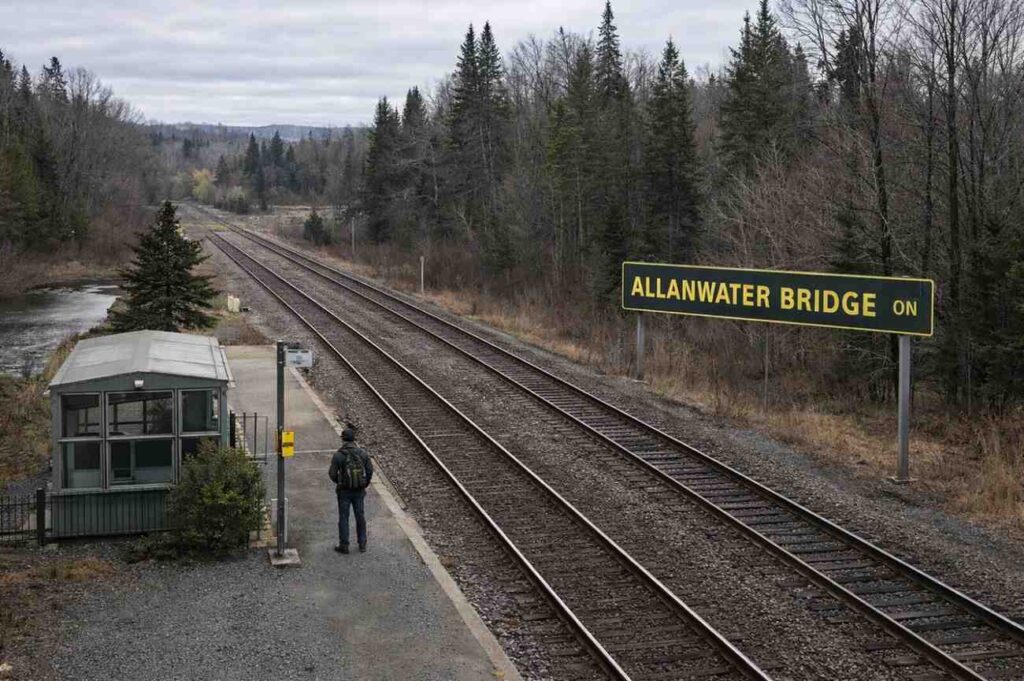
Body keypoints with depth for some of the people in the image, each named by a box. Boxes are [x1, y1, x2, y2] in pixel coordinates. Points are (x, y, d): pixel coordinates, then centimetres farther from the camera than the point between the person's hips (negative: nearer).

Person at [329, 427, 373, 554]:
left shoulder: (338, 455, -13)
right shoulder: (362, 453, -4)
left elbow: (332, 473, -11)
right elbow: (370, 470, -2)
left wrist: (338, 482, 10)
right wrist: (365, 484, 13)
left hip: (344, 491, -3)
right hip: (360, 491, 3)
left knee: (343, 518, 8)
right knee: (360, 516, 14)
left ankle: (344, 545, 13)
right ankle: (362, 544, 19)